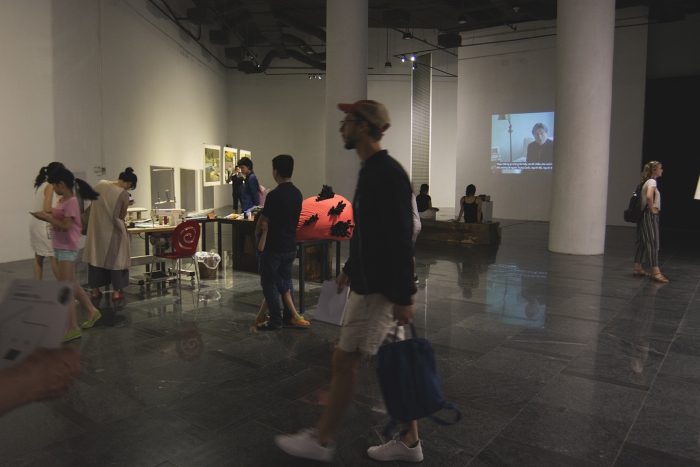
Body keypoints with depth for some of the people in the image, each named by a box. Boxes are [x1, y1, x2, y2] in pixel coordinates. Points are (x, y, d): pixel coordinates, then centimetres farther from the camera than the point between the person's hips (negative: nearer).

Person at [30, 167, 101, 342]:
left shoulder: (71, 202, -18)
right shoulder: (62, 200, 10)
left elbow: (65, 226, -23)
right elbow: (59, 220, 13)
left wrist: (47, 217, -16)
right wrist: (45, 216, -1)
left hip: (67, 248, -10)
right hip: (60, 247, 10)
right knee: (72, 284, 18)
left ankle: (73, 328, -1)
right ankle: (92, 311, 32)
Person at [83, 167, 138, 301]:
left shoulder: (101, 184, -1)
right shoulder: (124, 194, -15)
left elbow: (92, 206, 10)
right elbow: (121, 216, -7)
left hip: (96, 229, 5)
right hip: (113, 231, -4)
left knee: (96, 256, 14)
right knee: (116, 258, 9)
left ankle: (95, 290, 20)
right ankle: (116, 291, 13)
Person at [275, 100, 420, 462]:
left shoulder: (388, 174, -18)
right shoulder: (370, 171, 13)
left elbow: (400, 239, -22)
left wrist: (404, 296, -22)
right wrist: (351, 268, 26)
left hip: (380, 289, -10)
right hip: (369, 283, 10)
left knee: (345, 359, 1)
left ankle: (321, 441, 18)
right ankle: (409, 442, 26)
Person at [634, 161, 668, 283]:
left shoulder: (646, 182, 15)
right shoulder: (652, 181, -13)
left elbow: (644, 197, 27)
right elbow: (649, 196, -31)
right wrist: (652, 209, -19)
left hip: (643, 216, 10)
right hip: (650, 216, -10)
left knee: (642, 242, 12)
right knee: (653, 243, -10)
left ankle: (638, 268, 17)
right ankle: (656, 272, -12)